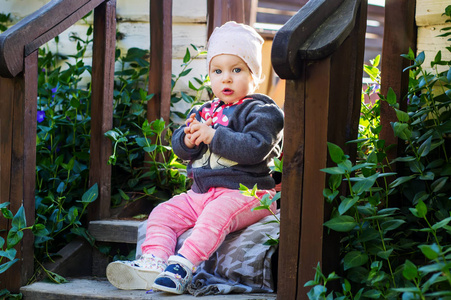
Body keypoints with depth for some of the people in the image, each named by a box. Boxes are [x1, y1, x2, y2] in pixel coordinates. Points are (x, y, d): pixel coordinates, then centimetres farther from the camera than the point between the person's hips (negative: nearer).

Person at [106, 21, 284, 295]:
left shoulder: (262, 111, -3)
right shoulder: (205, 112, 19)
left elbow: (255, 148, -20)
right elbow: (178, 145, 16)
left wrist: (214, 136, -20)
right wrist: (188, 139, -10)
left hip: (245, 192, -8)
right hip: (201, 192, 8)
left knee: (217, 214, -36)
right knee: (163, 213, -8)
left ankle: (183, 265, -50)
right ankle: (154, 261, -26)